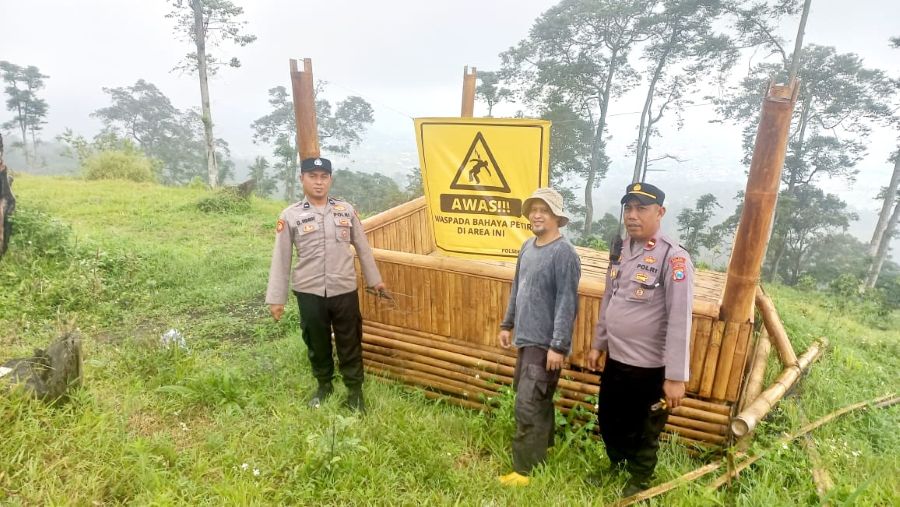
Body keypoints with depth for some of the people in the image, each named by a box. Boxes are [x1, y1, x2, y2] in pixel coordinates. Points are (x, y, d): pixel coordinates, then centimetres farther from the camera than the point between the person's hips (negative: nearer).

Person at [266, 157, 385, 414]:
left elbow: (362, 247, 9)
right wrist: (276, 298, -2)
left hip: (345, 290, 1)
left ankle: (355, 389, 28)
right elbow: (280, 259, -1)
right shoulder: (290, 216, -4)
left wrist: (374, 279, 12)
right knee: (317, 343, 16)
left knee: (350, 343, 10)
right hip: (309, 293, 0)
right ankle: (324, 385, 39)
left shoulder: (346, 210, 1)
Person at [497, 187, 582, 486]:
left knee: (528, 405, -5)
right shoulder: (527, 247, 7)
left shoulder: (564, 253, -17)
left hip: (546, 343, -8)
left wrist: (558, 345, -21)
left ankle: (526, 470, 10)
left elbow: (567, 302, -20)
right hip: (526, 338, 8)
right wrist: (507, 324, 18)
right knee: (538, 400, 22)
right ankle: (542, 447, 40)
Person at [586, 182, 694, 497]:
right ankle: (616, 465, 51)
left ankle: (638, 481, 42)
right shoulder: (620, 249, 3)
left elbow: (680, 321, -20)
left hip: (650, 367, -6)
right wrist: (598, 344, 15)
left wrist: (676, 377, -20)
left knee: (644, 433, 15)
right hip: (615, 359, 6)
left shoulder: (674, 258, -18)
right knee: (608, 420, 24)